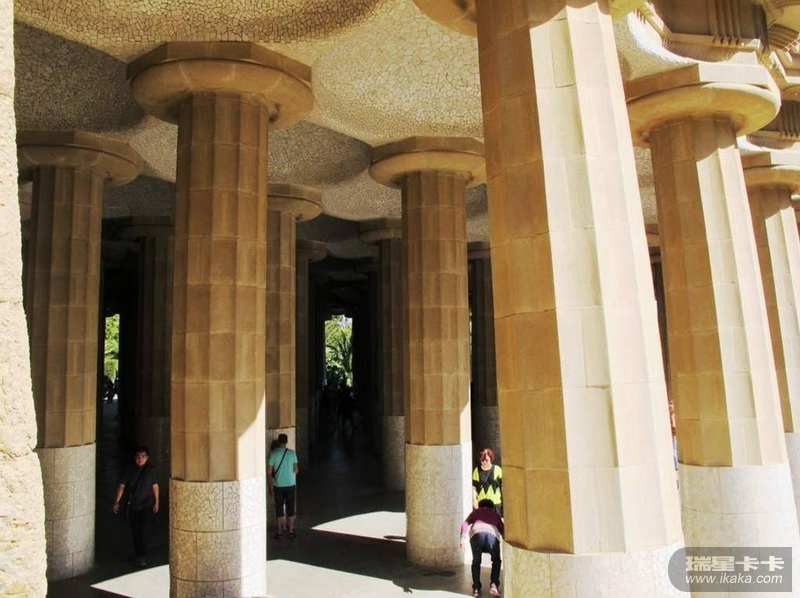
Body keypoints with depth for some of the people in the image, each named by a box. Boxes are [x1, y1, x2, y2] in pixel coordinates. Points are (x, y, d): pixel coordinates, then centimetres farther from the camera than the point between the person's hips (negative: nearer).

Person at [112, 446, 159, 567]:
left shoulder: (151, 469, -3)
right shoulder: (129, 470, -3)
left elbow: (155, 486, 4)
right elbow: (121, 486, -1)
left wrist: (156, 502, 7)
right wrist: (117, 502, -5)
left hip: (146, 505, -2)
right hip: (132, 506, 2)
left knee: (143, 530, -11)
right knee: (135, 531, 12)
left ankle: (143, 557, -7)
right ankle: (138, 554, 29)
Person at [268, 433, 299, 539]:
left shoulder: (273, 454, -7)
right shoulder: (292, 453, -5)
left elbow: (269, 472, -6)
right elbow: (296, 470, 1)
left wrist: (270, 488, 1)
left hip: (278, 486, 0)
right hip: (290, 485, 0)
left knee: (279, 509, 9)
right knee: (291, 508, 11)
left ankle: (280, 532, 14)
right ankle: (291, 531, 17)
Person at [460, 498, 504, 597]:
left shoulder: (476, 512, 35)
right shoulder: (495, 514, 38)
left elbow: (465, 524, 19)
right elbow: (503, 530, 32)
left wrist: (463, 538, 10)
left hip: (476, 534, 0)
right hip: (492, 535, 0)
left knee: (476, 562, 23)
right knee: (496, 561, 25)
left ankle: (476, 588, 18)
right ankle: (494, 585, 10)